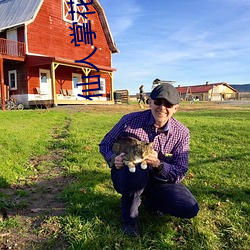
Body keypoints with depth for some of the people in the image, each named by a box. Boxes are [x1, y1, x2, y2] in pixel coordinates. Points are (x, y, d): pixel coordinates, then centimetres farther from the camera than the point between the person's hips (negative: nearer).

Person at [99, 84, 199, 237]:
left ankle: (149, 200, 16)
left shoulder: (182, 133, -12)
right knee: (136, 169, -39)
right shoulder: (130, 120, -17)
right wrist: (114, 159, -28)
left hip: (158, 180, 3)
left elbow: (180, 173, -14)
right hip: (126, 175, -2)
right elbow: (105, 145, -4)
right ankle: (130, 217, -9)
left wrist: (158, 164, -35)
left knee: (190, 210, -13)